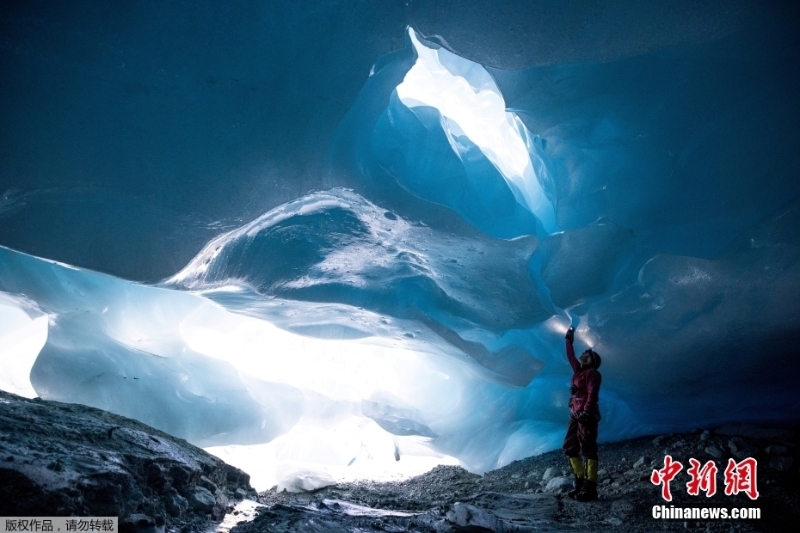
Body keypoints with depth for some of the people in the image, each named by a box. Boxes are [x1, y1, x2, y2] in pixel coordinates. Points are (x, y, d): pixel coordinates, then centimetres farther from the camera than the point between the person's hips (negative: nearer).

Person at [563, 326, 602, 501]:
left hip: (586, 415, -10)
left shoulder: (592, 373, -5)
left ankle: (590, 488, -13)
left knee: (588, 450, -11)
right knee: (569, 448, 9)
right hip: (575, 415, 10)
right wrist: (569, 340, 37)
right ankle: (580, 482, 12)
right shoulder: (579, 370, 18)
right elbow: (570, 356, 34)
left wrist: (586, 411, -28)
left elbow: (592, 394, -17)